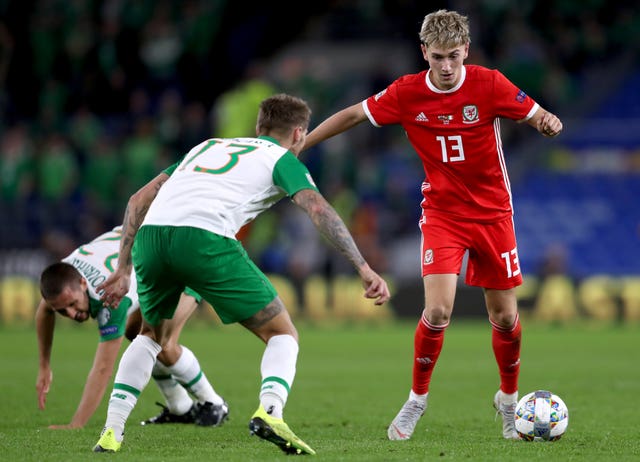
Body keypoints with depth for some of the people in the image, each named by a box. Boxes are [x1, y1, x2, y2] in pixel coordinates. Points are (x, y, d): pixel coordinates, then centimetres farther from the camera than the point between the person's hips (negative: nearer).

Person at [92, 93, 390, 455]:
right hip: (205, 238, -5)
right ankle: (270, 412, -18)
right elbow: (319, 209, 1)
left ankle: (111, 431, 19)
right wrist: (364, 268, -4)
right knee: (283, 334, 9)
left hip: (149, 235, 5)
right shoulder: (282, 159, 19)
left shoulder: (208, 146, 36)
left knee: (153, 335, 32)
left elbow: (139, 200, 32)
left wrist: (124, 269, 34)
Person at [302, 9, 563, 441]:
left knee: (505, 316, 5)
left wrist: (549, 123, -32)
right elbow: (353, 115, 2)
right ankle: (417, 399, 4)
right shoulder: (407, 93, -9)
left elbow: (537, 115, -7)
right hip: (442, 213, 0)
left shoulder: (489, 84, -13)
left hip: (493, 213, 0)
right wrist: (295, 146, 2)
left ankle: (509, 399, 30)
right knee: (438, 310, -17)